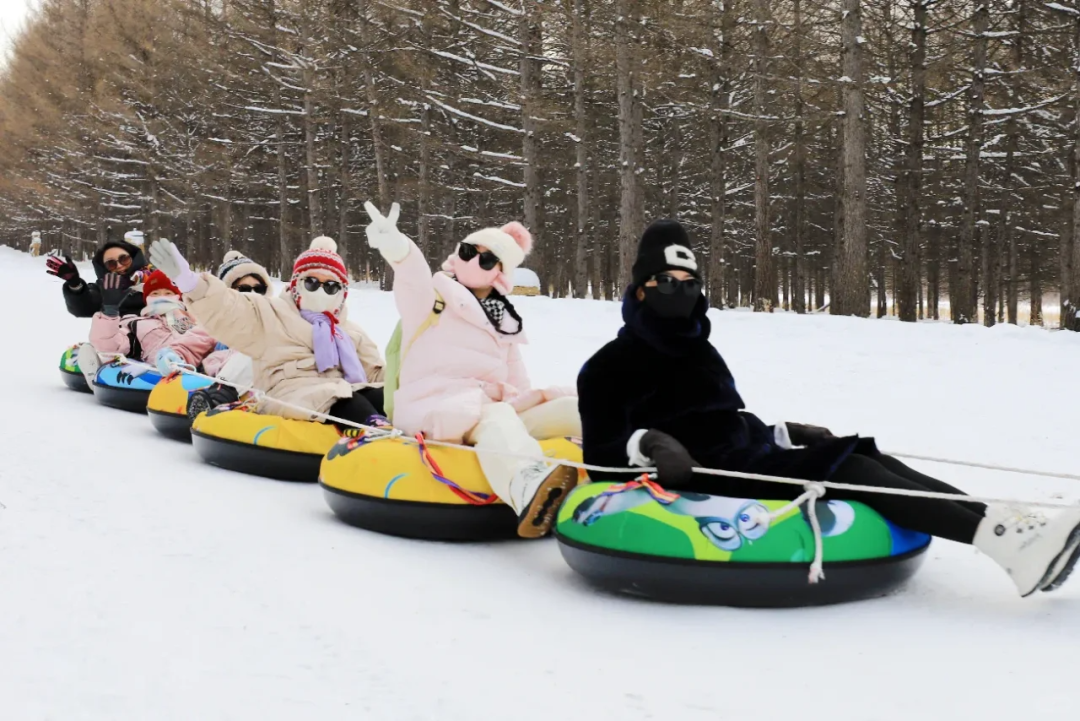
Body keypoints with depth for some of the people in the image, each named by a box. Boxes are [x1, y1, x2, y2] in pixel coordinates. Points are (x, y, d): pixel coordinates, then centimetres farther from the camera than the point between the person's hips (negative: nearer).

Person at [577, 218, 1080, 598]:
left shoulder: (699, 351, 22)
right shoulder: (609, 368, 0)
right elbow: (600, 455, -8)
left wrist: (784, 433, 15)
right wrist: (644, 444, -26)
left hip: (749, 461, 7)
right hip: (704, 479, -7)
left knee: (866, 459, -17)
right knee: (844, 470, -25)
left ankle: (1006, 526, -33)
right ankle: (1004, 541, -39)